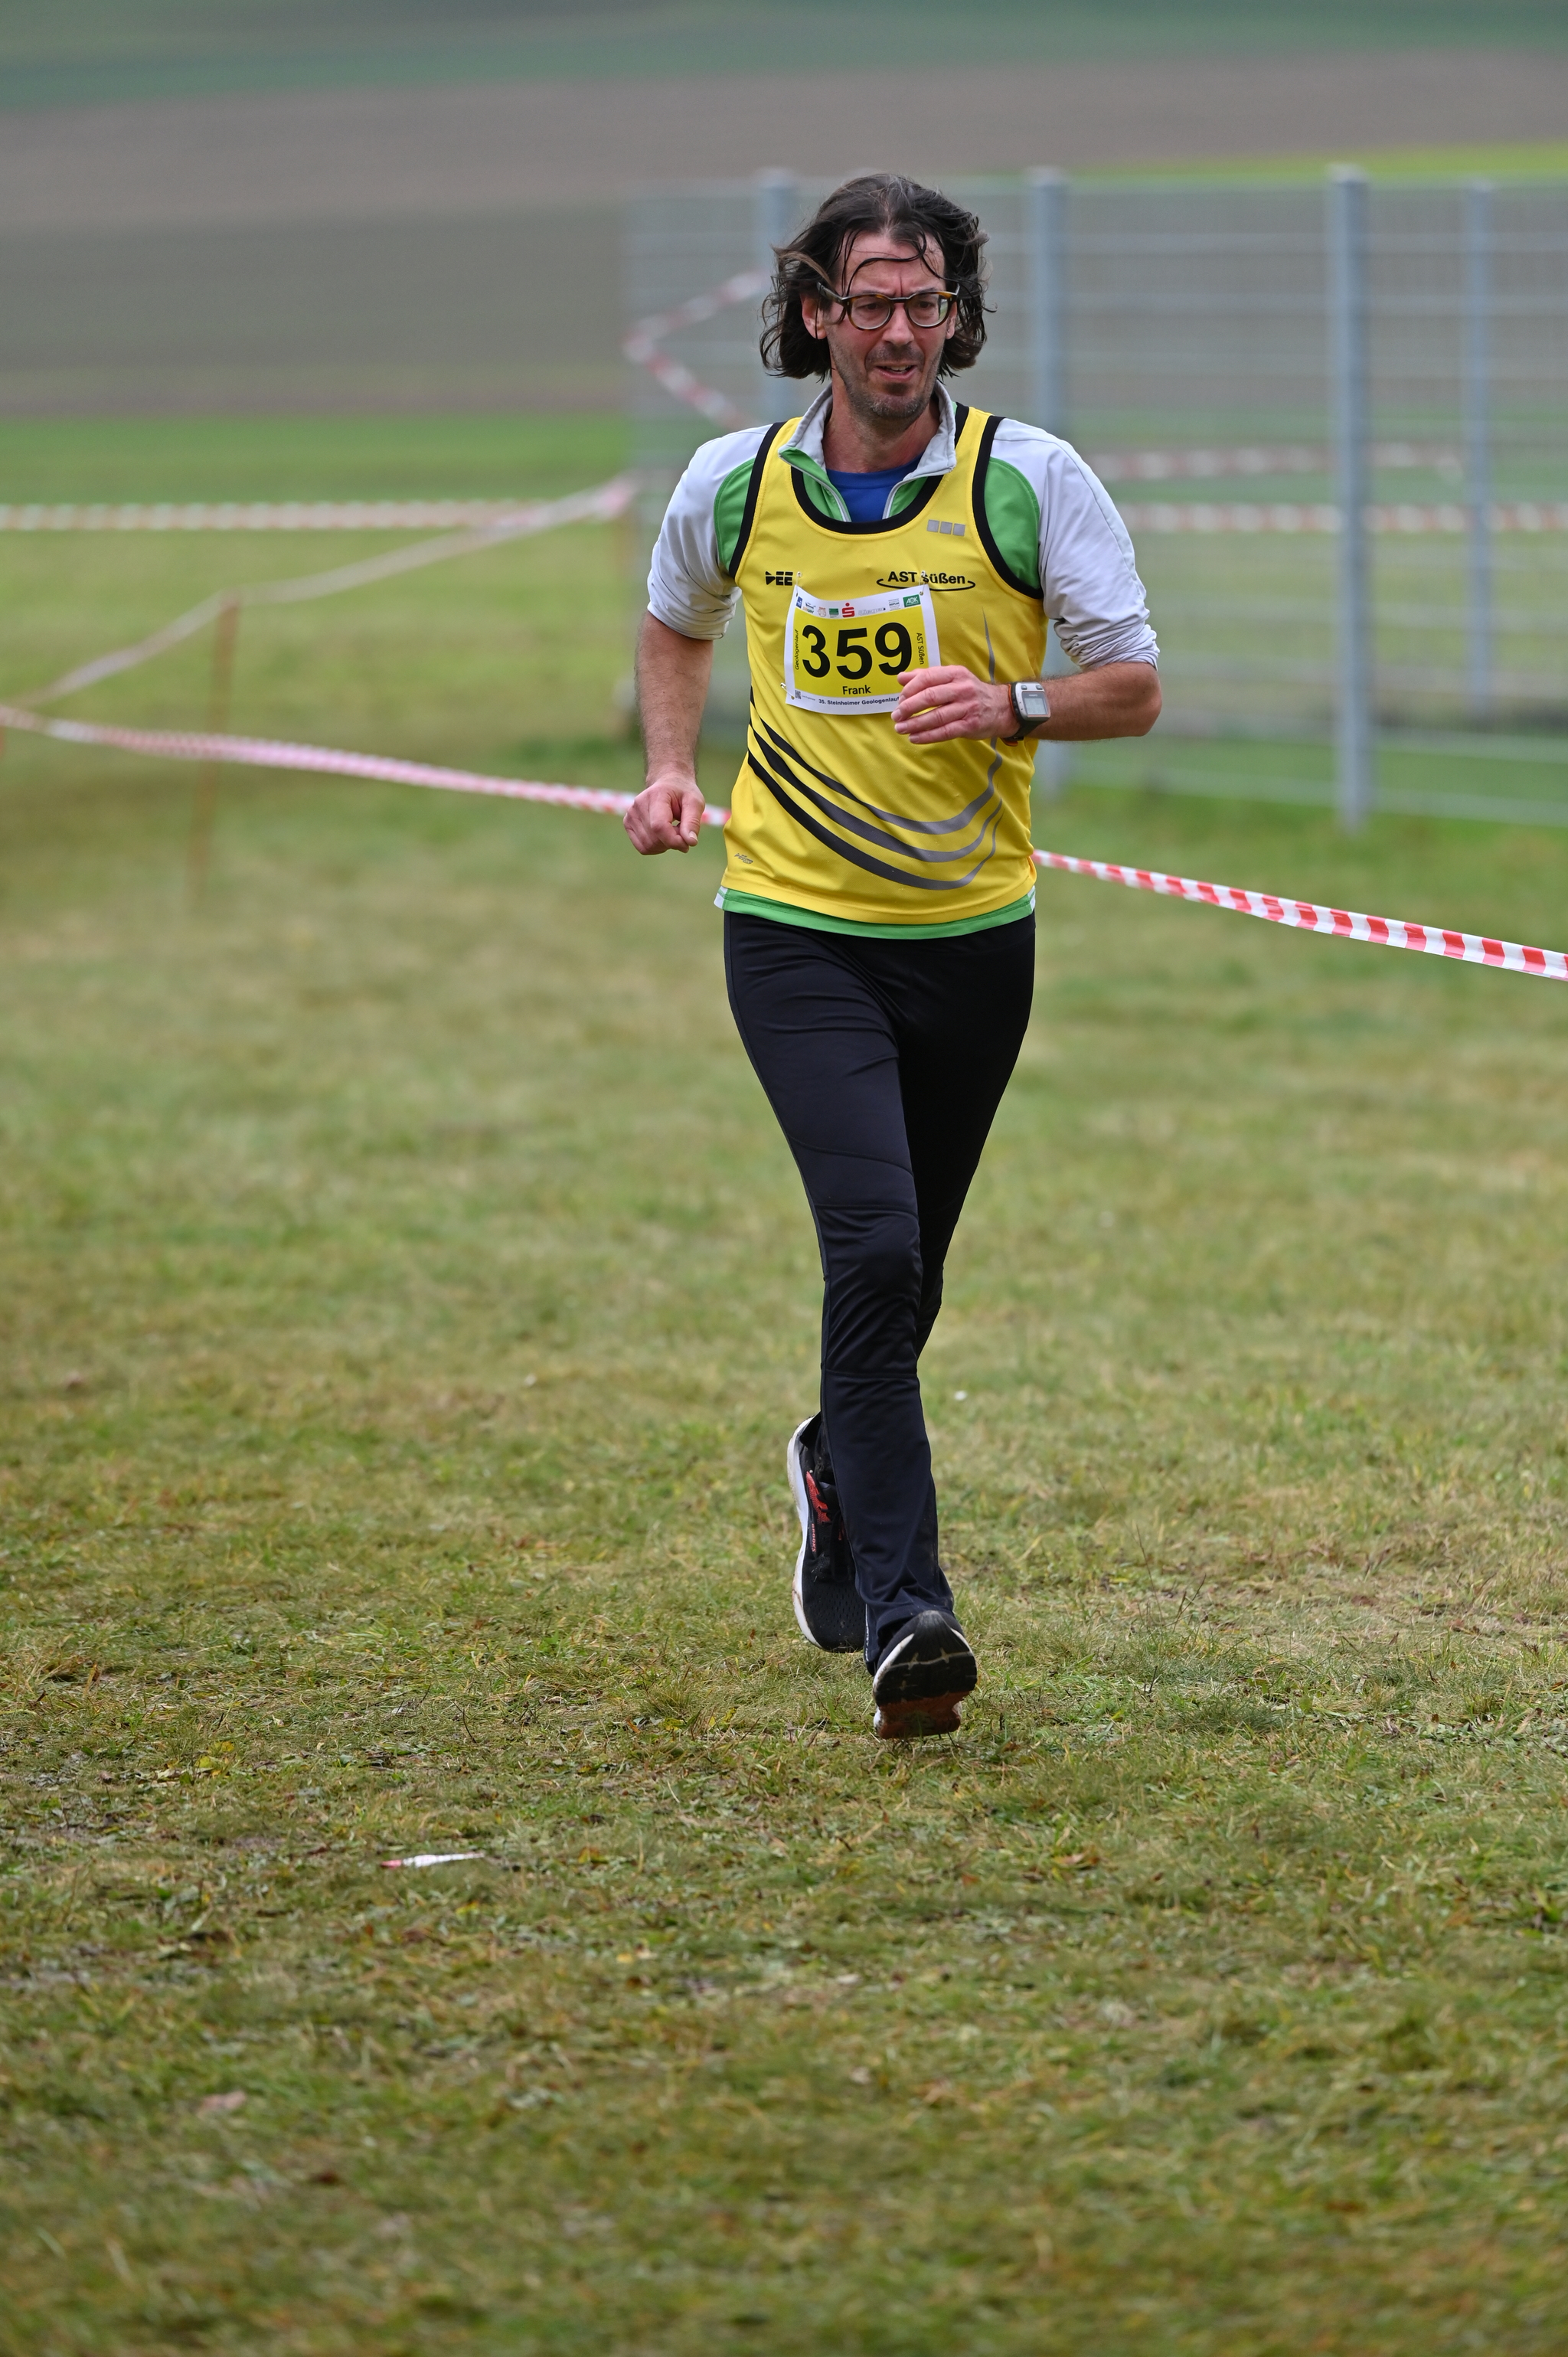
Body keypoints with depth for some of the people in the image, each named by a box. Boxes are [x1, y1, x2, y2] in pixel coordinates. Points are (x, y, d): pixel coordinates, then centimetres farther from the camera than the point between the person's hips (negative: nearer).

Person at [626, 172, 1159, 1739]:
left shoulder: (1031, 481, -6)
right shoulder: (733, 486, -1)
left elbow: (1134, 687, -4)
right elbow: (675, 627, 21)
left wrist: (1012, 704, -23)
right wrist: (670, 769, 5)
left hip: (973, 933, 1)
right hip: (797, 929, -1)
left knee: (901, 1274, 13)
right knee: (874, 1246, -18)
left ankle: (838, 1469, 46)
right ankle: (903, 1613, -19)